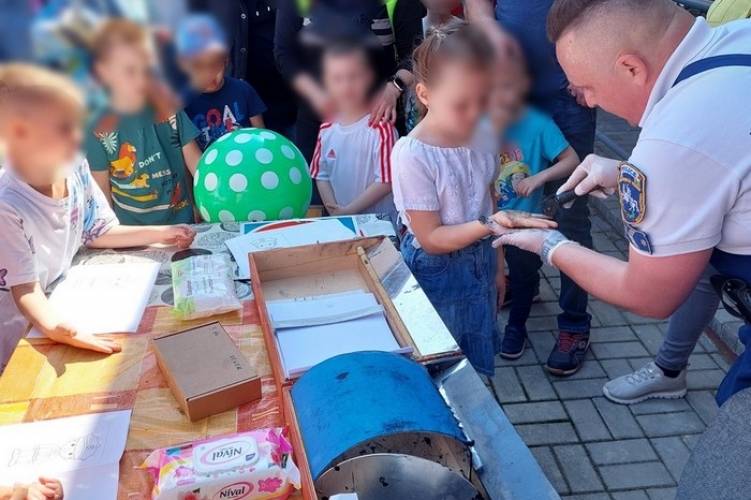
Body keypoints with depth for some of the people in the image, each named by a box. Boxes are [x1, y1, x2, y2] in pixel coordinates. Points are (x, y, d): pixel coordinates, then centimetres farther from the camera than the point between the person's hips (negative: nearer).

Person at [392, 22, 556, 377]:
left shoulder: (485, 135, -6)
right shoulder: (412, 155, -24)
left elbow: (487, 202, 6)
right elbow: (431, 239, -20)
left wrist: (497, 265, 12)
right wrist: (490, 225, -33)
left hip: (480, 263, 5)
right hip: (436, 275, -5)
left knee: (478, 364, 22)